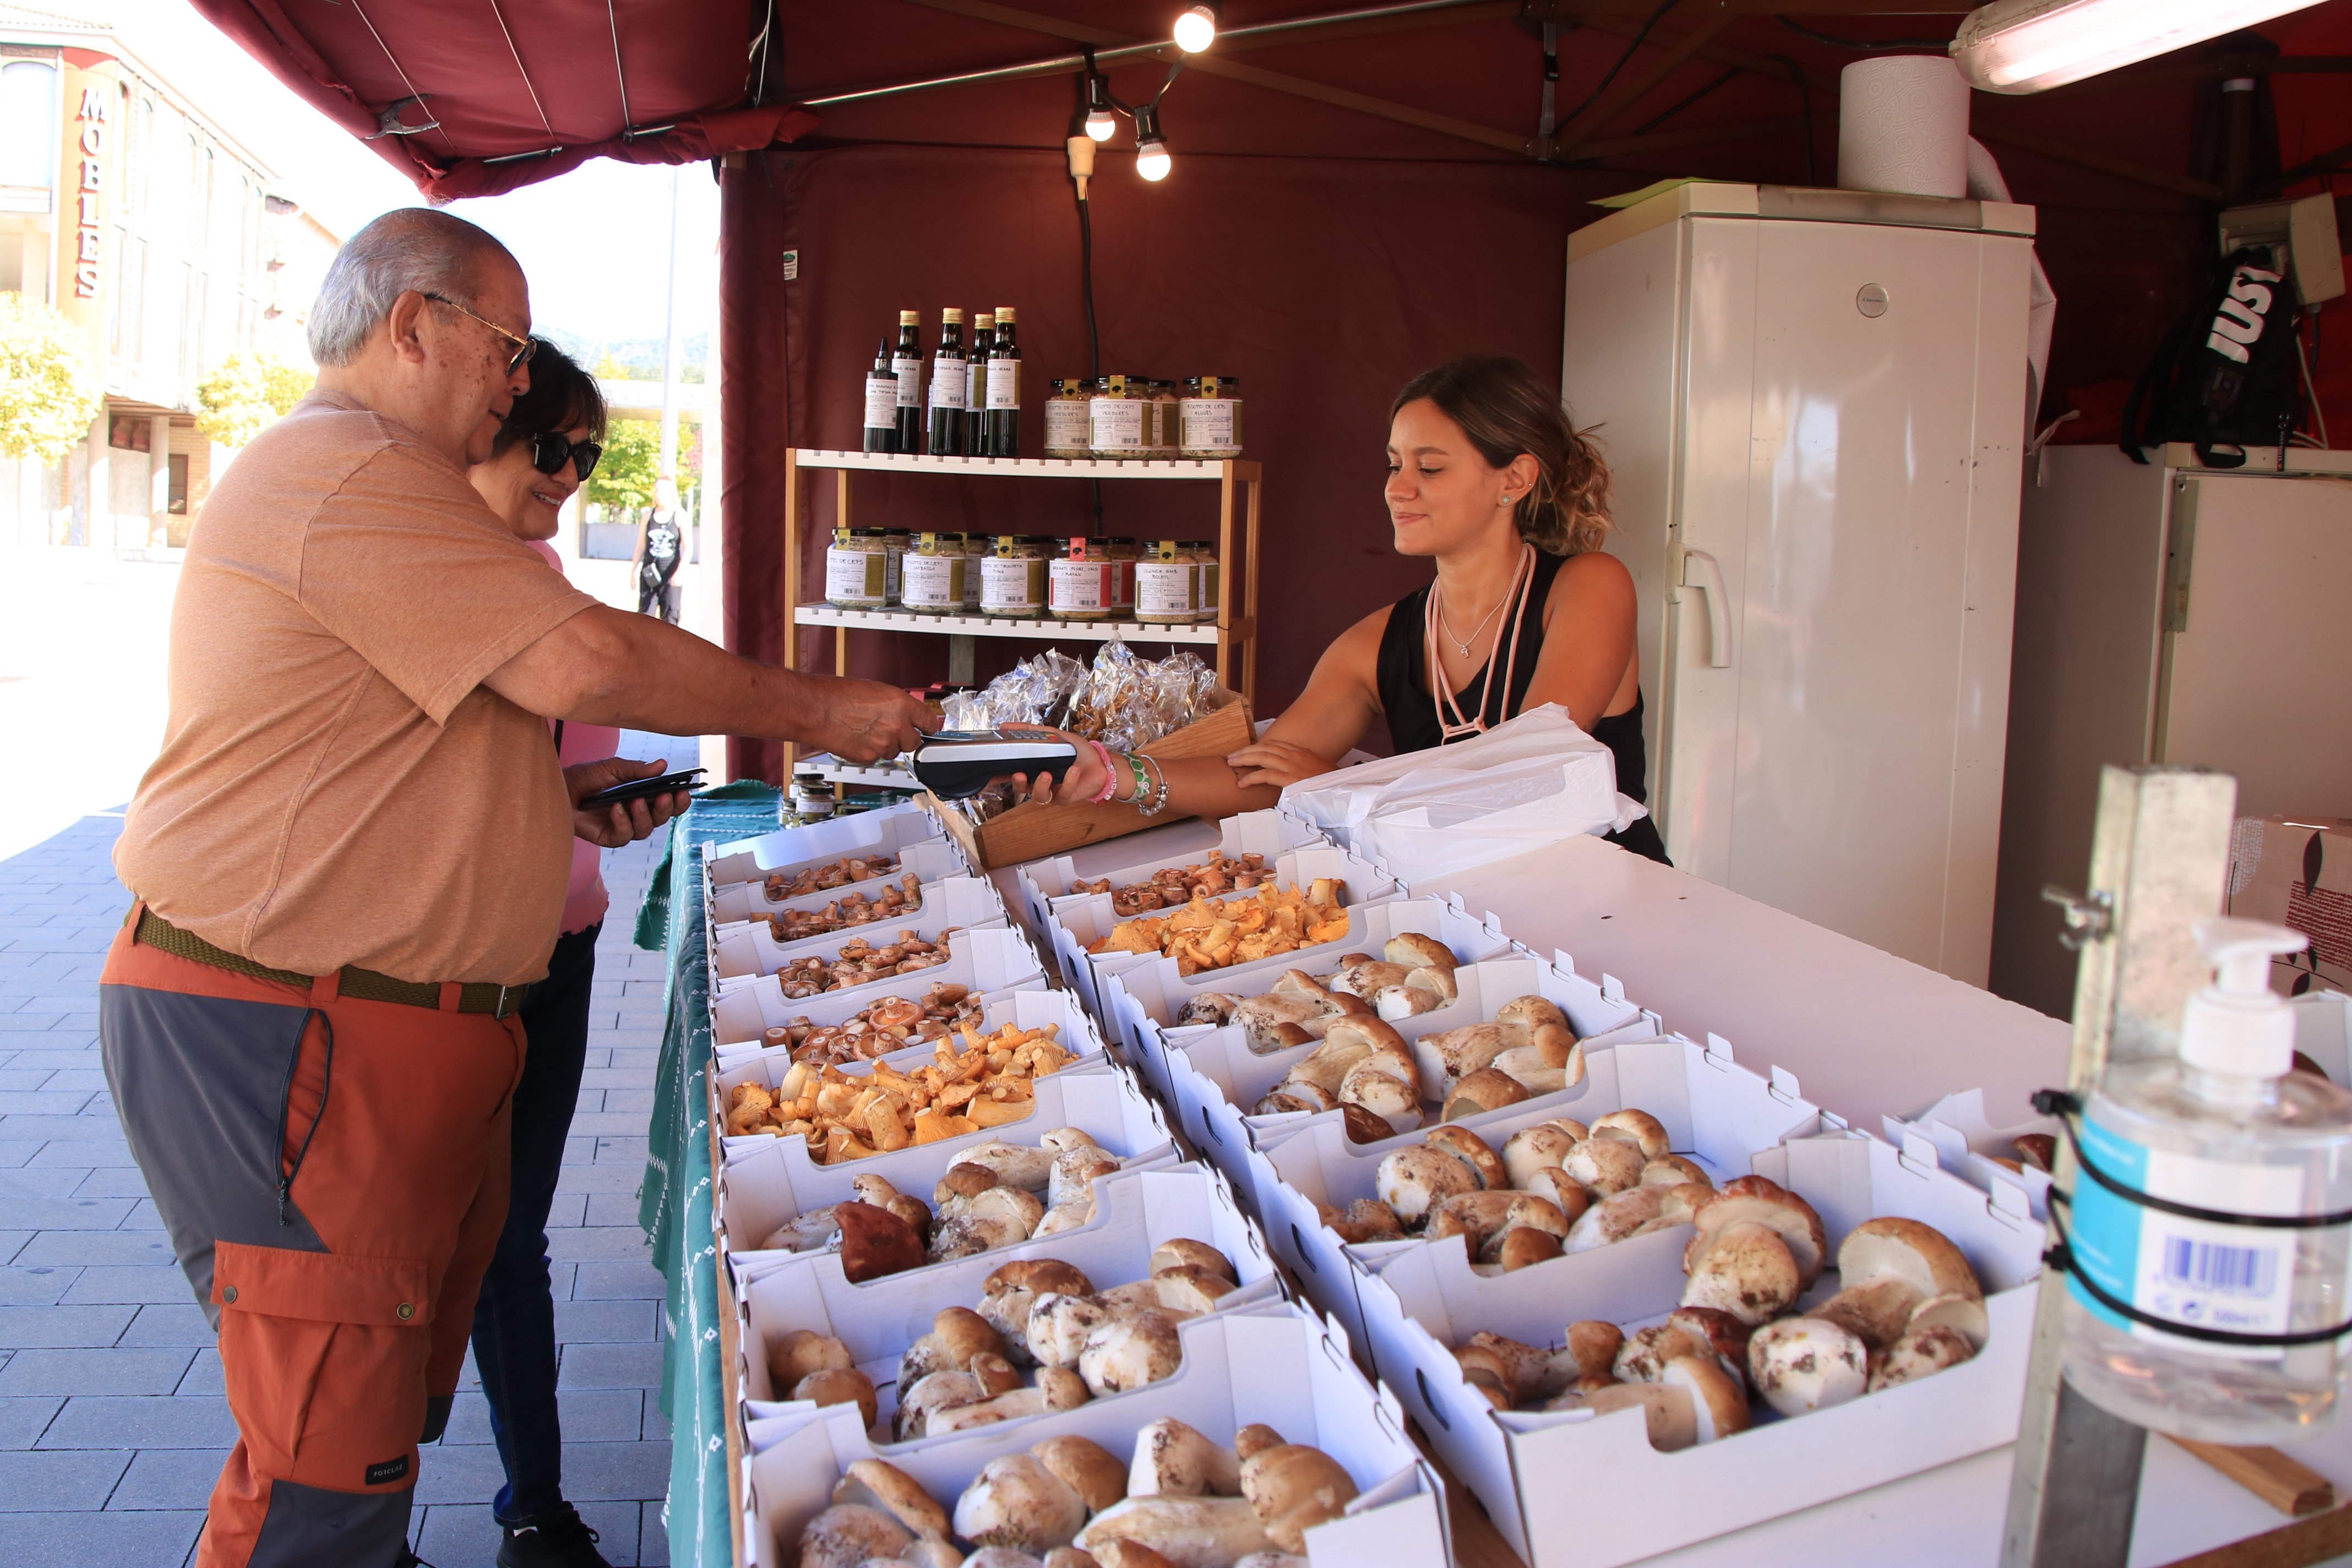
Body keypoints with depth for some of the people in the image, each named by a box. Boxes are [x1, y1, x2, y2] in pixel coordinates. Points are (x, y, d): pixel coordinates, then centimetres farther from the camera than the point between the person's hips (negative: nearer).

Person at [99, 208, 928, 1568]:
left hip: (404, 1021, 11)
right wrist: (825, 714, -11)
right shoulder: (351, 475, -14)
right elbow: (582, 660, -21)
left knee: (398, 1398, 17)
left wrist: (553, 790, 16)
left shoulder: (351, 476, 23)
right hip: (291, 1036, -11)